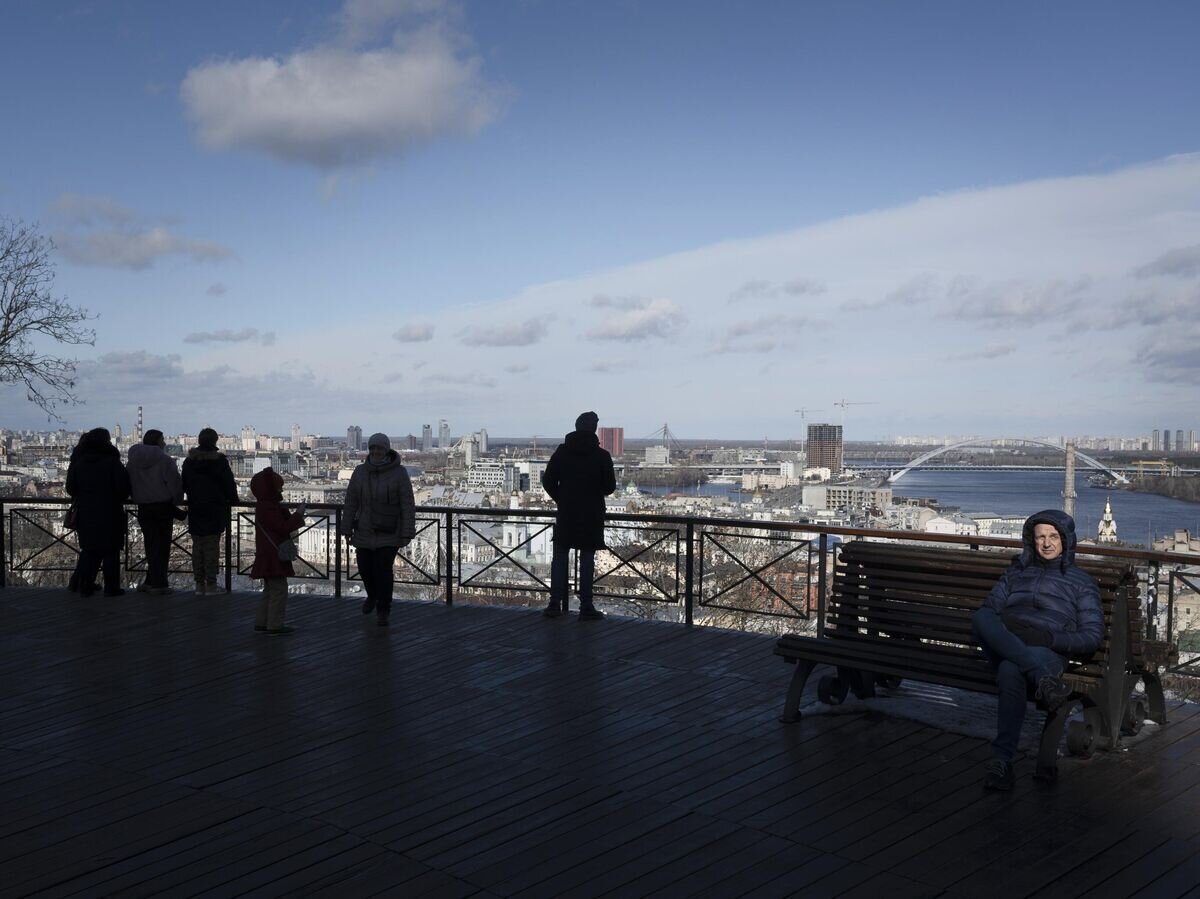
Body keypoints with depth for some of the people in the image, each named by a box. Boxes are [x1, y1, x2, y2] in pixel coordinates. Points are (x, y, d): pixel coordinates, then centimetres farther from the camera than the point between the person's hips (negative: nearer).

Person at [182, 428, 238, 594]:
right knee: (212, 546, -2)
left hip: (195, 509, 4)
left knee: (197, 546, 9)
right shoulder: (219, 461, -9)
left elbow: (184, 485, 13)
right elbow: (229, 484, -5)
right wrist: (232, 500, 10)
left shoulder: (189, 461, 5)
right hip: (215, 510, -4)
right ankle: (211, 584, -2)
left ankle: (199, 583, 12)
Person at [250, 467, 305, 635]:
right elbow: (283, 527, -21)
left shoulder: (264, 506, 14)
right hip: (273, 557, -11)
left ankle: (261, 622, 23)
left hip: (268, 557, 11)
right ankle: (275, 625, -2)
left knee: (269, 590, 18)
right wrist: (298, 514, -14)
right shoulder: (269, 508, -19)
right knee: (279, 590, -6)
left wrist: (294, 515, 10)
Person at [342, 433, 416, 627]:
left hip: (389, 533, -4)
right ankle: (372, 595, 45)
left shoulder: (399, 473, -14)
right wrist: (347, 530, 2)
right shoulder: (360, 472, -5)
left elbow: (408, 505, -12)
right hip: (365, 531, 4)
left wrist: (407, 534, -15)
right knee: (365, 569, 14)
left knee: (384, 571, -9)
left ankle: (383, 611, 7)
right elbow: (351, 502, 1)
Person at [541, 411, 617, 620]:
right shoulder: (601, 456, -7)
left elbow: (548, 480, 0)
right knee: (587, 560, 3)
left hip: (565, 514, 2)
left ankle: (555, 604, 8)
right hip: (592, 514, -2)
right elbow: (610, 486, -5)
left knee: (559, 558, 10)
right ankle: (586, 607, 4)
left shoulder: (562, 452, -1)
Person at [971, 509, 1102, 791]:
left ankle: (1002, 760, -42)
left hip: (1047, 652, -3)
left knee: (1010, 671, -41)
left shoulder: (1081, 582, 19)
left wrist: (1048, 637, -11)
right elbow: (989, 608, 19)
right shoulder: (1017, 571, 29)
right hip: (1004, 647, 3)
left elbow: (1093, 636, 7)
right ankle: (1045, 679, -44)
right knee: (981, 617, -34)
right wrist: (999, 630, -6)